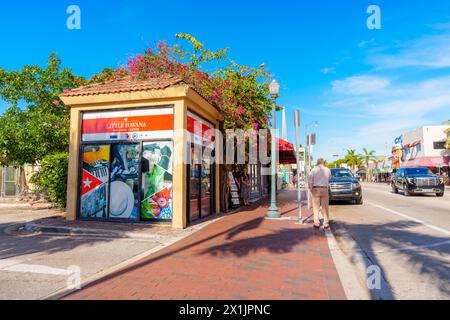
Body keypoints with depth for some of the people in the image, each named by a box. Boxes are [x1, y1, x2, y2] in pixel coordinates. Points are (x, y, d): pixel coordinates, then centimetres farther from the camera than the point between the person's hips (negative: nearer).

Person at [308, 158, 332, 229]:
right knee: (325, 207, 7)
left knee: (316, 207, 4)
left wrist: (311, 189, 5)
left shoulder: (313, 171, -3)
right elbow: (329, 178, 17)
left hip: (315, 189, -1)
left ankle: (316, 224, 4)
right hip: (325, 189, 1)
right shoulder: (328, 170, 2)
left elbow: (310, 182, -4)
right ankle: (326, 224, 10)